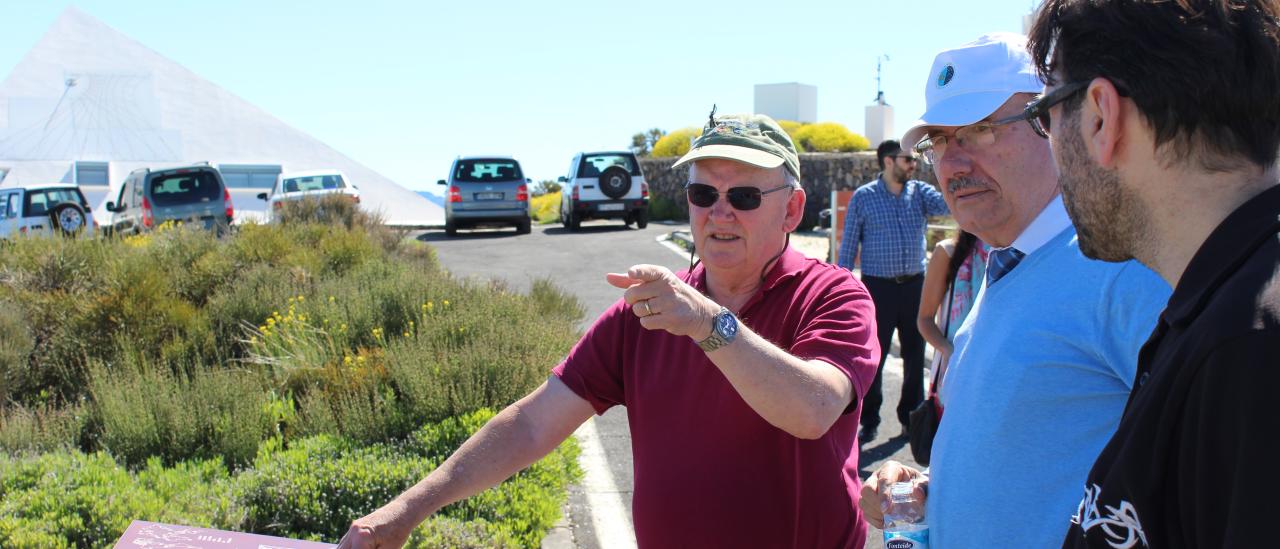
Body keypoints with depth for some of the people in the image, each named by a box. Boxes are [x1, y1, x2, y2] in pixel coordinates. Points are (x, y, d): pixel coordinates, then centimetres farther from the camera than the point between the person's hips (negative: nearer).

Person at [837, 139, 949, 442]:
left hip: (915, 284, 3)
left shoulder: (920, 192, 5)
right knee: (873, 357, 1)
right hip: (879, 287, -3)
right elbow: (848, 247, 0)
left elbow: (947, 204, -15)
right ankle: (869, 421, 14)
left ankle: (911, 417, 24)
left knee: (915, 354, 10)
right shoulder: (863, 197, -2)